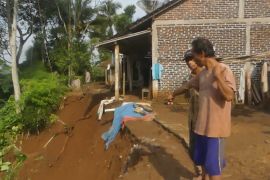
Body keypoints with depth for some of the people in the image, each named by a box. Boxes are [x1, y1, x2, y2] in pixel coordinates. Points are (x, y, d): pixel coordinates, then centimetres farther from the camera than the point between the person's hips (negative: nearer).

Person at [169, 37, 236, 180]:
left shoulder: (224, 70, -14)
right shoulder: (202, 73, 9)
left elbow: (229, 96, -24)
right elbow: (187, 85, 24)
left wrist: (217, 76, -29)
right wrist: (173, 95, 37)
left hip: (216, 127, -7)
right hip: (202, 125, 8)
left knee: (213, 166, 3)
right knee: (204, 162, 20)